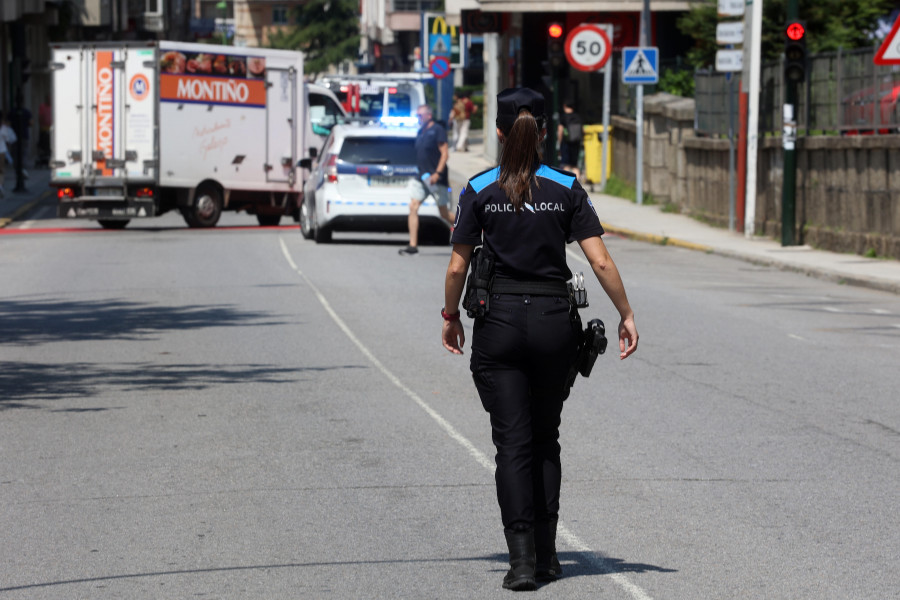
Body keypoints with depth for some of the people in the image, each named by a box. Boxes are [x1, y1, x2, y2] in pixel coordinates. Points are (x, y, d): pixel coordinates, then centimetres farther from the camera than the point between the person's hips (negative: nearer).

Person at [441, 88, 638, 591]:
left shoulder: (480, 191, -3)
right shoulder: (567, 189, 0)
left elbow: (457, 268, -2)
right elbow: (600, 261, -5)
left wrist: (451, 316, 13)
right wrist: (626, 316, 4)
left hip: (499, 322, -1)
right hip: (554, 321, 1)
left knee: (513, 443, 0)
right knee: (546, 439, 16)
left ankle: (523, 559, -9)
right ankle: (547, 554, 16)